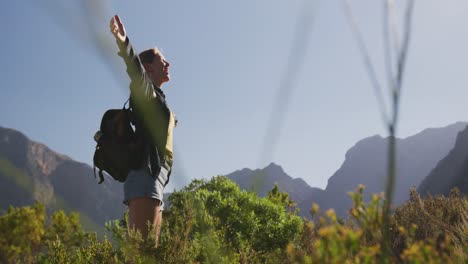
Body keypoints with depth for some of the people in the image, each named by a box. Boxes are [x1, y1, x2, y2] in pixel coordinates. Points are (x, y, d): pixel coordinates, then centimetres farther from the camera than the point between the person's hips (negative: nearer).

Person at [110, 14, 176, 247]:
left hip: (153, 179, 10)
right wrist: (124, 44, -37)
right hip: (146, 178, -10)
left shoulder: (156, 100, 28)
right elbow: (136, 71, -21)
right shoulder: (146, 91, 1)